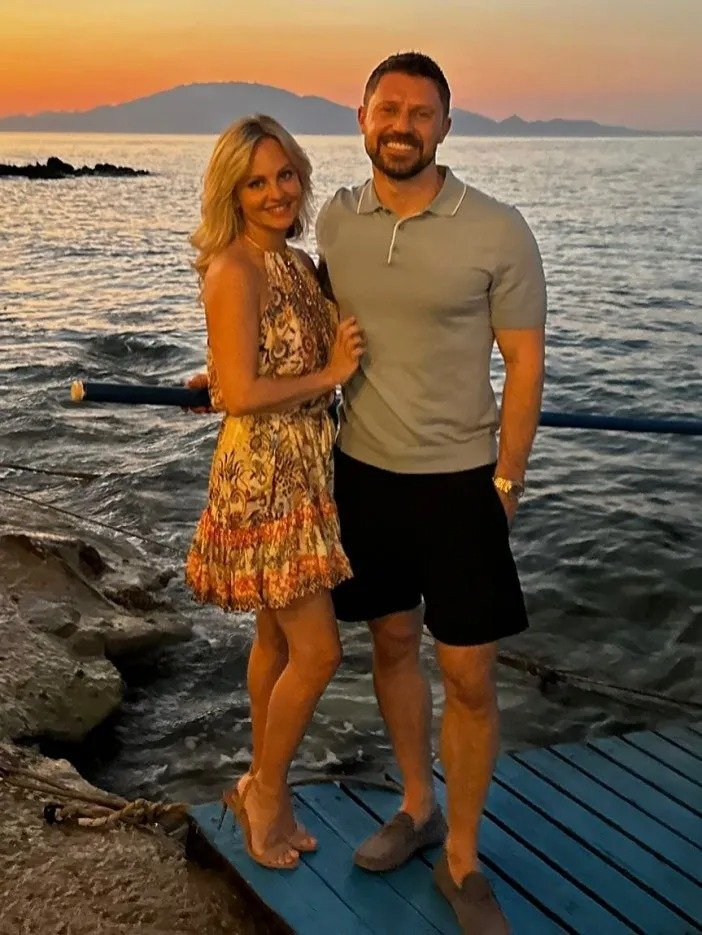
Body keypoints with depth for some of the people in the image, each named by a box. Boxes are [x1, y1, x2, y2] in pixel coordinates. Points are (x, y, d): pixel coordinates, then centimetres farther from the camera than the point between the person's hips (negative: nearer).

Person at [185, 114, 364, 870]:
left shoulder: (297, 263, 10)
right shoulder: (235, 269, -16)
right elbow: (239, 392, -21)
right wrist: (330, 373, -14)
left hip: (302, 471, 8)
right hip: (262, 474, -8)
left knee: (278, 638, 17)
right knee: (318, 649, -3)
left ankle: (263, 788, 32)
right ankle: (266, 789, 19)